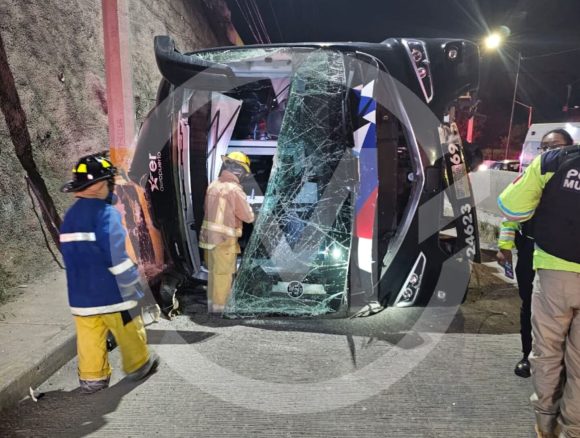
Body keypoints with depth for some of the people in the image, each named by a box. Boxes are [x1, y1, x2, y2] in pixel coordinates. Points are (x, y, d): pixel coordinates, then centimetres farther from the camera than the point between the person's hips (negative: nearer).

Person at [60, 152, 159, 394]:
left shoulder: (70, 216, 7)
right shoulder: (105, 212, -20)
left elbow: (72, 255, 14)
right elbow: (117, 256, -23)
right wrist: (134, 287, -16)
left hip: (81, 293, 7)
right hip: (111, 291, -6)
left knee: (89, 338, 14)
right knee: (129, 332, 13)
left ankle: (91, 377, 22)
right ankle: (138, 365, 29)